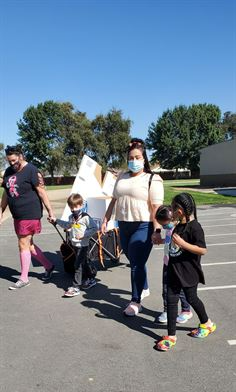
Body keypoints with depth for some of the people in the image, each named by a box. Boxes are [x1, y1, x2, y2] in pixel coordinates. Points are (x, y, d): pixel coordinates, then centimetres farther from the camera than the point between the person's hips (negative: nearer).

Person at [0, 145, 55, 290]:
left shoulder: (31, 170, -11)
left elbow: (42, 192, -13)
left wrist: (50, 211, -15)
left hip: (30, 214, -8)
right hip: (17, 215, 8)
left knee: (23, 244, -3)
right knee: (28, 244, 13)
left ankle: (24, 278, 11)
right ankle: (49, 266, 29)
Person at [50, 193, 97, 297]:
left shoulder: (85, 217, -15)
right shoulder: (71, 217, 9)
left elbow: (94, 228, -15)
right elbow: (67, 225, 28)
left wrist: (83, 234, -22)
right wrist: (56, 221, 23)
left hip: (83, 245, -8)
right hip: (75, 244, 8)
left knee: (78, 265, -8)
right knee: (84, 263, 20)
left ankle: (75, 287, -4)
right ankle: (91, 279, 37)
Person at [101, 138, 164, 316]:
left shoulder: (152, 179, -5)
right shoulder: (122, 177, 13)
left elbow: (157, 207, -13)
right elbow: (114, 200, 17)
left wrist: (157, 230, -21)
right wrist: (105, 220, 12)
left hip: (143, 227, -5)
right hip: (124, 226, 6)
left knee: (137, 264, -4)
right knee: (135, 262, 15)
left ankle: (136, 301, 9)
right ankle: (143, 288, 37)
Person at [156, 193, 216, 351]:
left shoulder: (194, 227, -19)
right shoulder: (179, 226, 8)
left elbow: (202, 250, -23)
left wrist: (183, 244, -27)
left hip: (189, 272, -7)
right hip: (174, 269, 7)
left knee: (191, 298, 11)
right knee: (171, 299, 5)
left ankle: (207, 324, 40)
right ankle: (171, 336, 13)